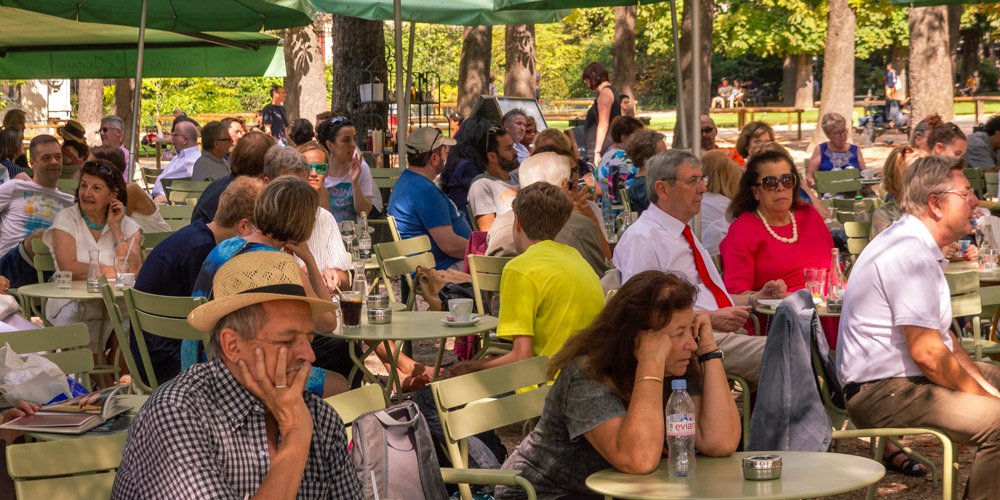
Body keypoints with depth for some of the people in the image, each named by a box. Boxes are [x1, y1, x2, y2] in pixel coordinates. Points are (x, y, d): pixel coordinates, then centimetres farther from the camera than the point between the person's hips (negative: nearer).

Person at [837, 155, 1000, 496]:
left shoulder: (918, 245, 15)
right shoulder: (912, 257, -20)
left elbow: (938, 332, 21)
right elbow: (926, 352, -23)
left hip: (904, 376, 12)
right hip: (883, 392, -12)